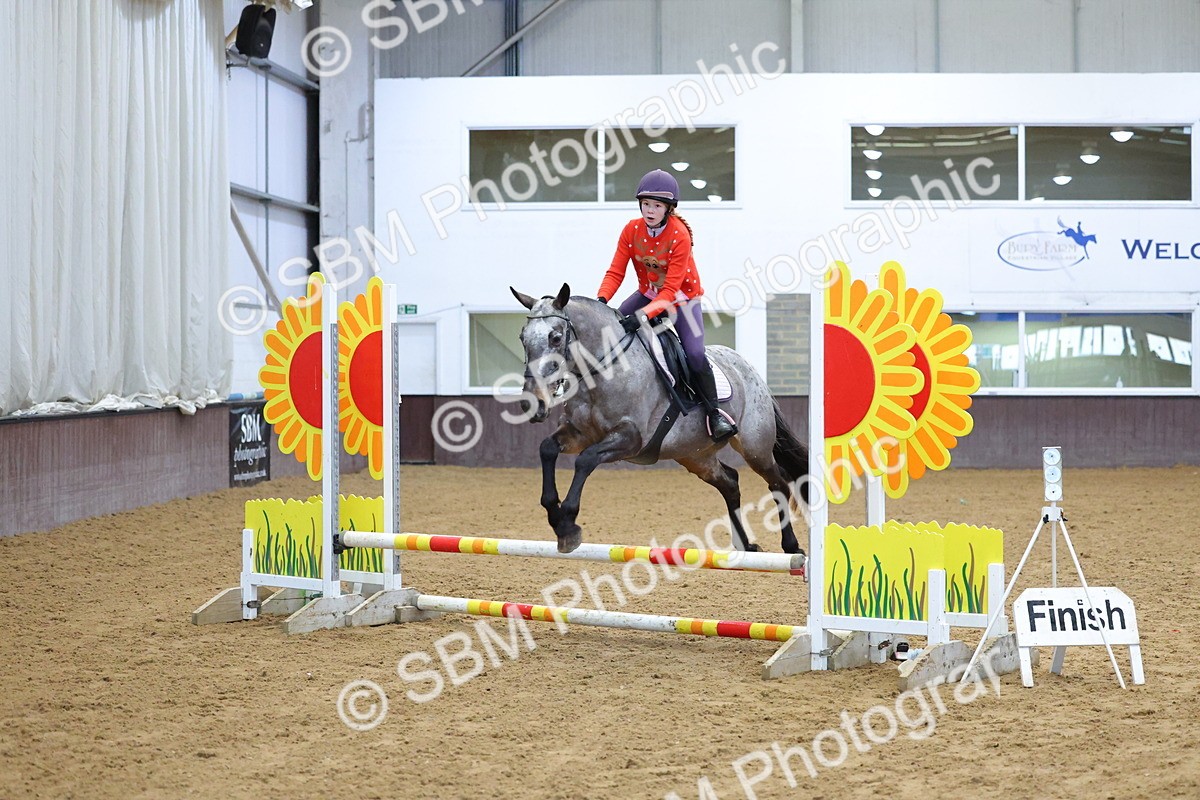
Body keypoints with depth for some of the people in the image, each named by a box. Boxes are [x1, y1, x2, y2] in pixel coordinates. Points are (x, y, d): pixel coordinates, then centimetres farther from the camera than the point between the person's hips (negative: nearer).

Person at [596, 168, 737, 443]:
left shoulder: (680, 235, -27)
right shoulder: (632, 229, -13)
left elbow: (671, 289, -30)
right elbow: (615, 271, -14)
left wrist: (644, 315, -42)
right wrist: (601, 299, -34)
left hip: (682, 296, -5)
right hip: (648, 293, 5)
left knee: (695, 354, -20)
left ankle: (714, 414, -3)